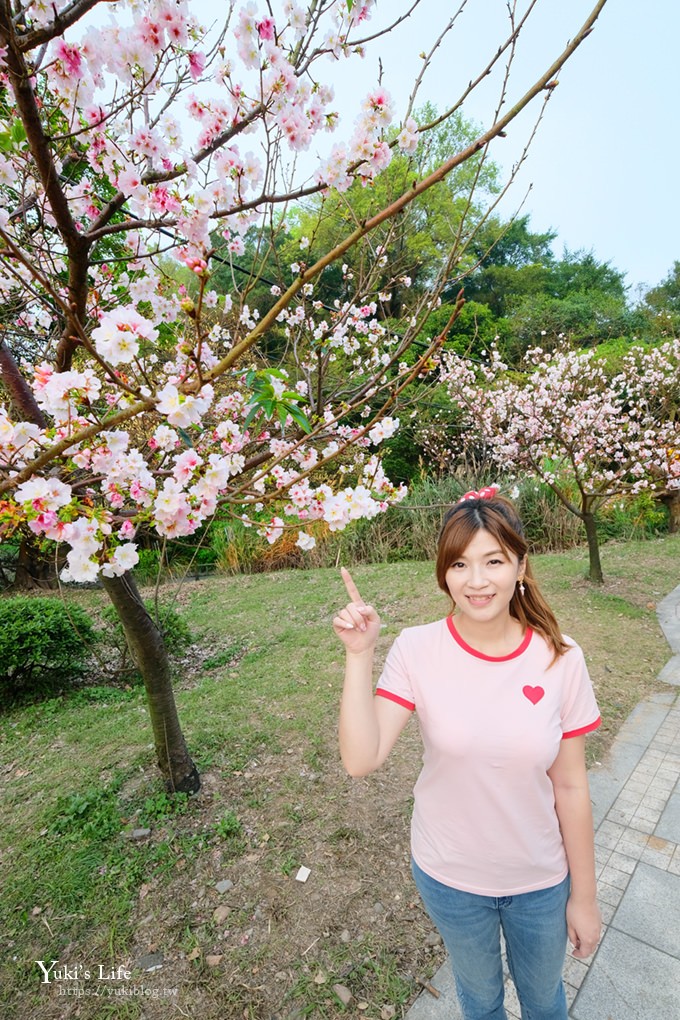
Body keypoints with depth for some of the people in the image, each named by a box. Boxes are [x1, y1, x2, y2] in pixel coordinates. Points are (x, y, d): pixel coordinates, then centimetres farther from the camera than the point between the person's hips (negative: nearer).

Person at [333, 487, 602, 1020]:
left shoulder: (560, 659, -18)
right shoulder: (416, 650, -22)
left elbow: (571, 786, -9)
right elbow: (362, 758, -26)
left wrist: (584, 895, 0)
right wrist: (360, 655, -34)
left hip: (541, 879, 1)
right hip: (450, 876, 0)